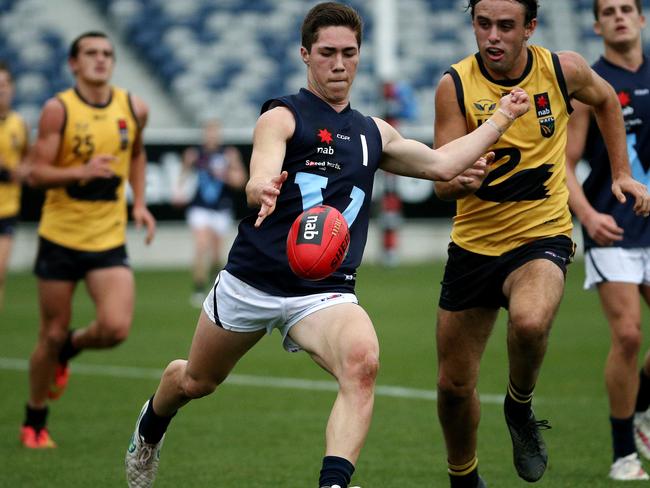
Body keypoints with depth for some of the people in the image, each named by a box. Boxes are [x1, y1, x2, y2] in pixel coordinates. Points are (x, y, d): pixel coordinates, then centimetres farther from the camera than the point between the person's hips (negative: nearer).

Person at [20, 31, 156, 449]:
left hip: (110, 241, 3)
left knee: (116, 328, -15)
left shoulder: (134, 108, 2)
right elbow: (37, 173, -11)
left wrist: (140, 203, 10)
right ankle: (35, 422, 25)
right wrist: (81, 171, -28)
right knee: (53, 334, 4)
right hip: (60, 237, -2)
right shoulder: (58, 110, -9)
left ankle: (68, 350, 20)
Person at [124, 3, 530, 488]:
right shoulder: (282, 117, -4)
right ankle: (151, 428, 53)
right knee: (194, 382, 17)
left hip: (326, 293, 3)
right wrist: (264, 191, -44)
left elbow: (441, 162, 23)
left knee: (362, 362, -31)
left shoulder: (374, 133, 16)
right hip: (252, 280, -2)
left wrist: (501, 119, 21)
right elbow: (257, 184, -20)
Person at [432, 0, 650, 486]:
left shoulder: (564, 69, -8)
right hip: (473, 242, 2)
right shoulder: (454, 86, -11)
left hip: (542, 236, -2)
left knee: (530, 321, -35)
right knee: (454, 385, 7)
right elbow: (443, 182, -13)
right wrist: (461, 181, -36)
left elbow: (606, 101, 15)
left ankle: (520, 407, -4)